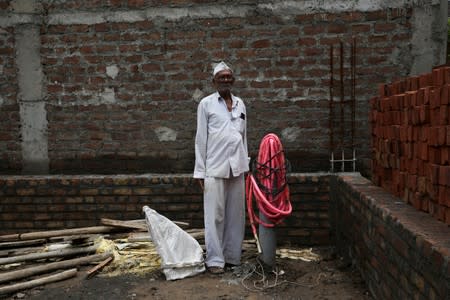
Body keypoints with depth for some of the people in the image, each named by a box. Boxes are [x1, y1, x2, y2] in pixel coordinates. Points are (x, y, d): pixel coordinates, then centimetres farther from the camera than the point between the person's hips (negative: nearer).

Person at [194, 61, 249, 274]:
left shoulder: (240, 104, 14)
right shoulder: (206, 103, 2)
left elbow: (244, 136, 16)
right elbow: (201, 138, 0)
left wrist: (246, 164, 13)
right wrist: (199, 171, -4)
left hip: (237, 167, 4)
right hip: (215, 168, -4)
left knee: (236, 215, 8)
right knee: (215, 215, -3)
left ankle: (233, 256, 20)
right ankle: (214, 259, 7)